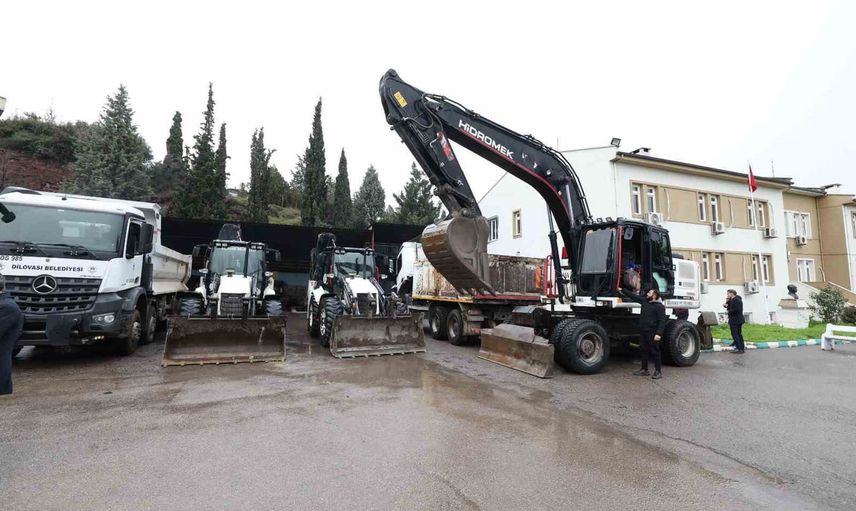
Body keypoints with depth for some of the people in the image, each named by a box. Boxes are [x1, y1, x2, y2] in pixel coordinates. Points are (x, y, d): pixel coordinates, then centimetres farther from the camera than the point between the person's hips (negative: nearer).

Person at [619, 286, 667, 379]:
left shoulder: (660, 306, -11)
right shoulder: (644, 301, 10)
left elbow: (662, 321, -16)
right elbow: (633, 296, 21)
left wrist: (659, 333, -24)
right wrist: (622, 290, 23)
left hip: (652, 333, -7)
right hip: (643, 332, 7)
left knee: (654, 352, 1)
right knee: (644, 350, 13)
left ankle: (658, 371, 11)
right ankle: (644, 369, 22)